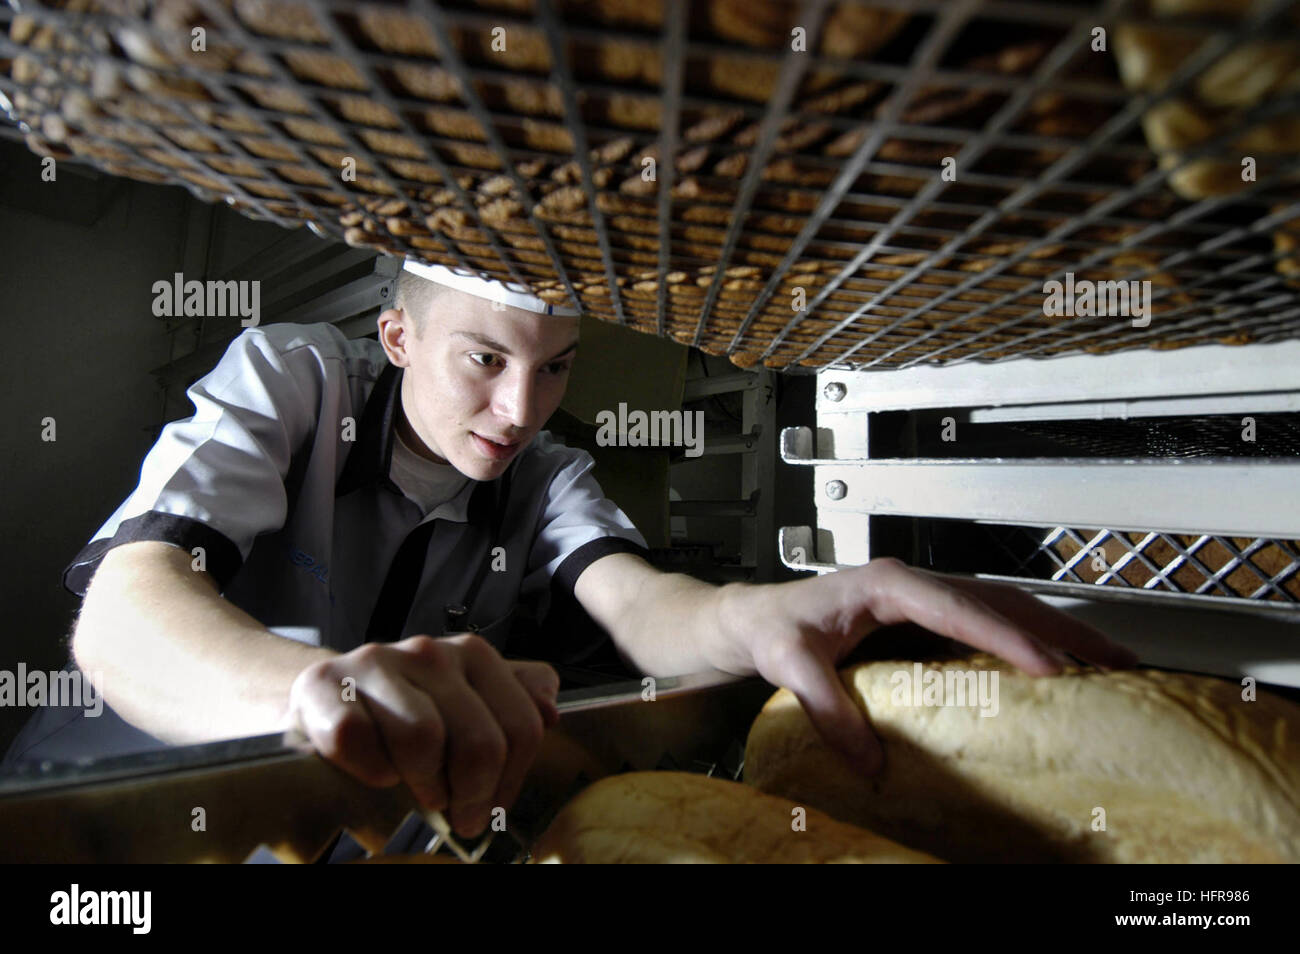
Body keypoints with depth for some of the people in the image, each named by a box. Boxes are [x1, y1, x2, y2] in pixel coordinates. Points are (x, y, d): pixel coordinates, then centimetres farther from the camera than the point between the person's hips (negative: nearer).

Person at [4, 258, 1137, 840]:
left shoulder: (550, 479, -2)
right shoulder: (289, 374, -13)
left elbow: (631, 603, -19)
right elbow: (123, 602, -26)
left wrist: (749, 616, -43)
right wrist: (311, 684, -48)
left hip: (389, 804, 2)